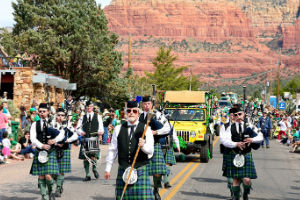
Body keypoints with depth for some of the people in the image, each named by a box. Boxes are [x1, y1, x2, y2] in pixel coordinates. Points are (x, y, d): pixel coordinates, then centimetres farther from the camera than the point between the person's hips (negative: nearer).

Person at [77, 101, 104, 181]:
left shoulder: (97, 117, 12)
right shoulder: (83, 117, 17)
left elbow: (101, 127, 7)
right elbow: (78, 127, 15)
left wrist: (100, 132, -14)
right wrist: (80, 132, -6)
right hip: (85, 139, 2)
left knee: (93, 156, -15)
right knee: (85, 157, -1)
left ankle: (94, 168, 16)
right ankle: (87, 175, 8)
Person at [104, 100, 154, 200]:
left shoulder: (145, 129, 1)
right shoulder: (118, 129, 8)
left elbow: (150, 151, -6)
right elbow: (112, 150, 11)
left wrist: (143, 146, -28)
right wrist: (108, 168, 10)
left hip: (140, 171, -2)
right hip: (123, 171, 2)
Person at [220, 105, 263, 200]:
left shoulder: (249, 126, 4)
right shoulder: (230, 127, 2)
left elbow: (260, 137, 3)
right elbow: (225, 140, -10)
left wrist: (252, 139, -16)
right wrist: (236, 144, -25)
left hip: (247, 156, 0)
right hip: (234, 156, 0)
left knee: (246, 180, -6)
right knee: (236, 179, 6)